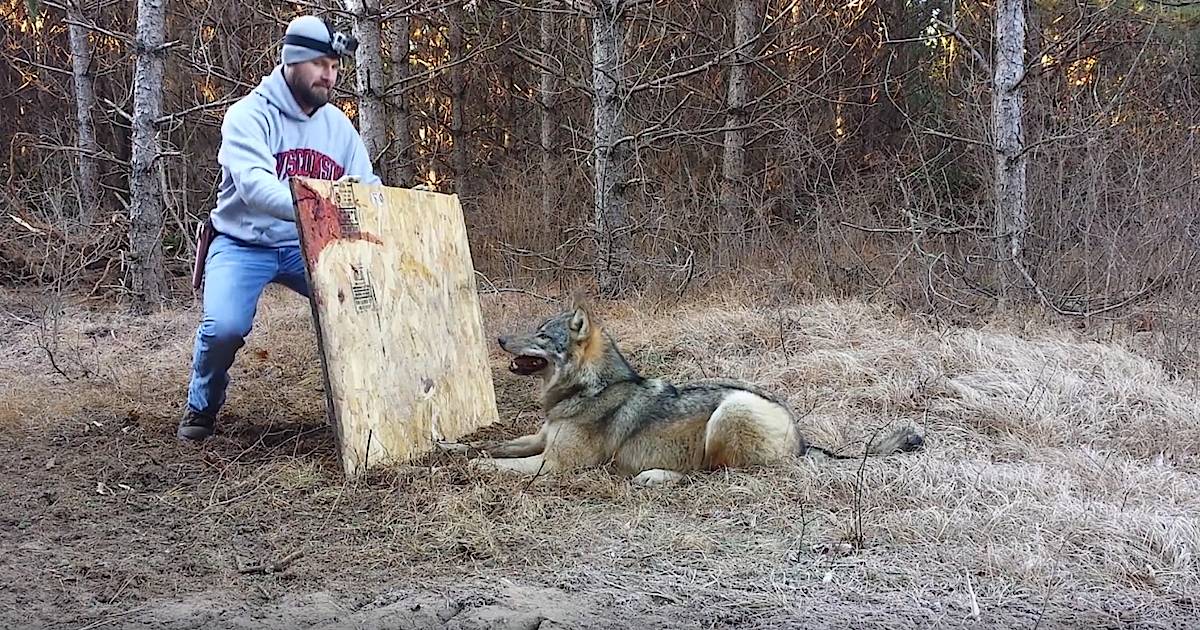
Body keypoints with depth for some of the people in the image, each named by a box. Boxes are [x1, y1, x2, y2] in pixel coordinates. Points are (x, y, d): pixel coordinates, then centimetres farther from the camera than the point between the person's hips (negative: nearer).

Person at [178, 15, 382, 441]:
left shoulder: (338, 124, 4)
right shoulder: (249, 115, -14)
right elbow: (253, 184, -31)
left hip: (307, 246, 4)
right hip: (244, 245, -4)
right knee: (225, 325, -28)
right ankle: (202, 407, 3)